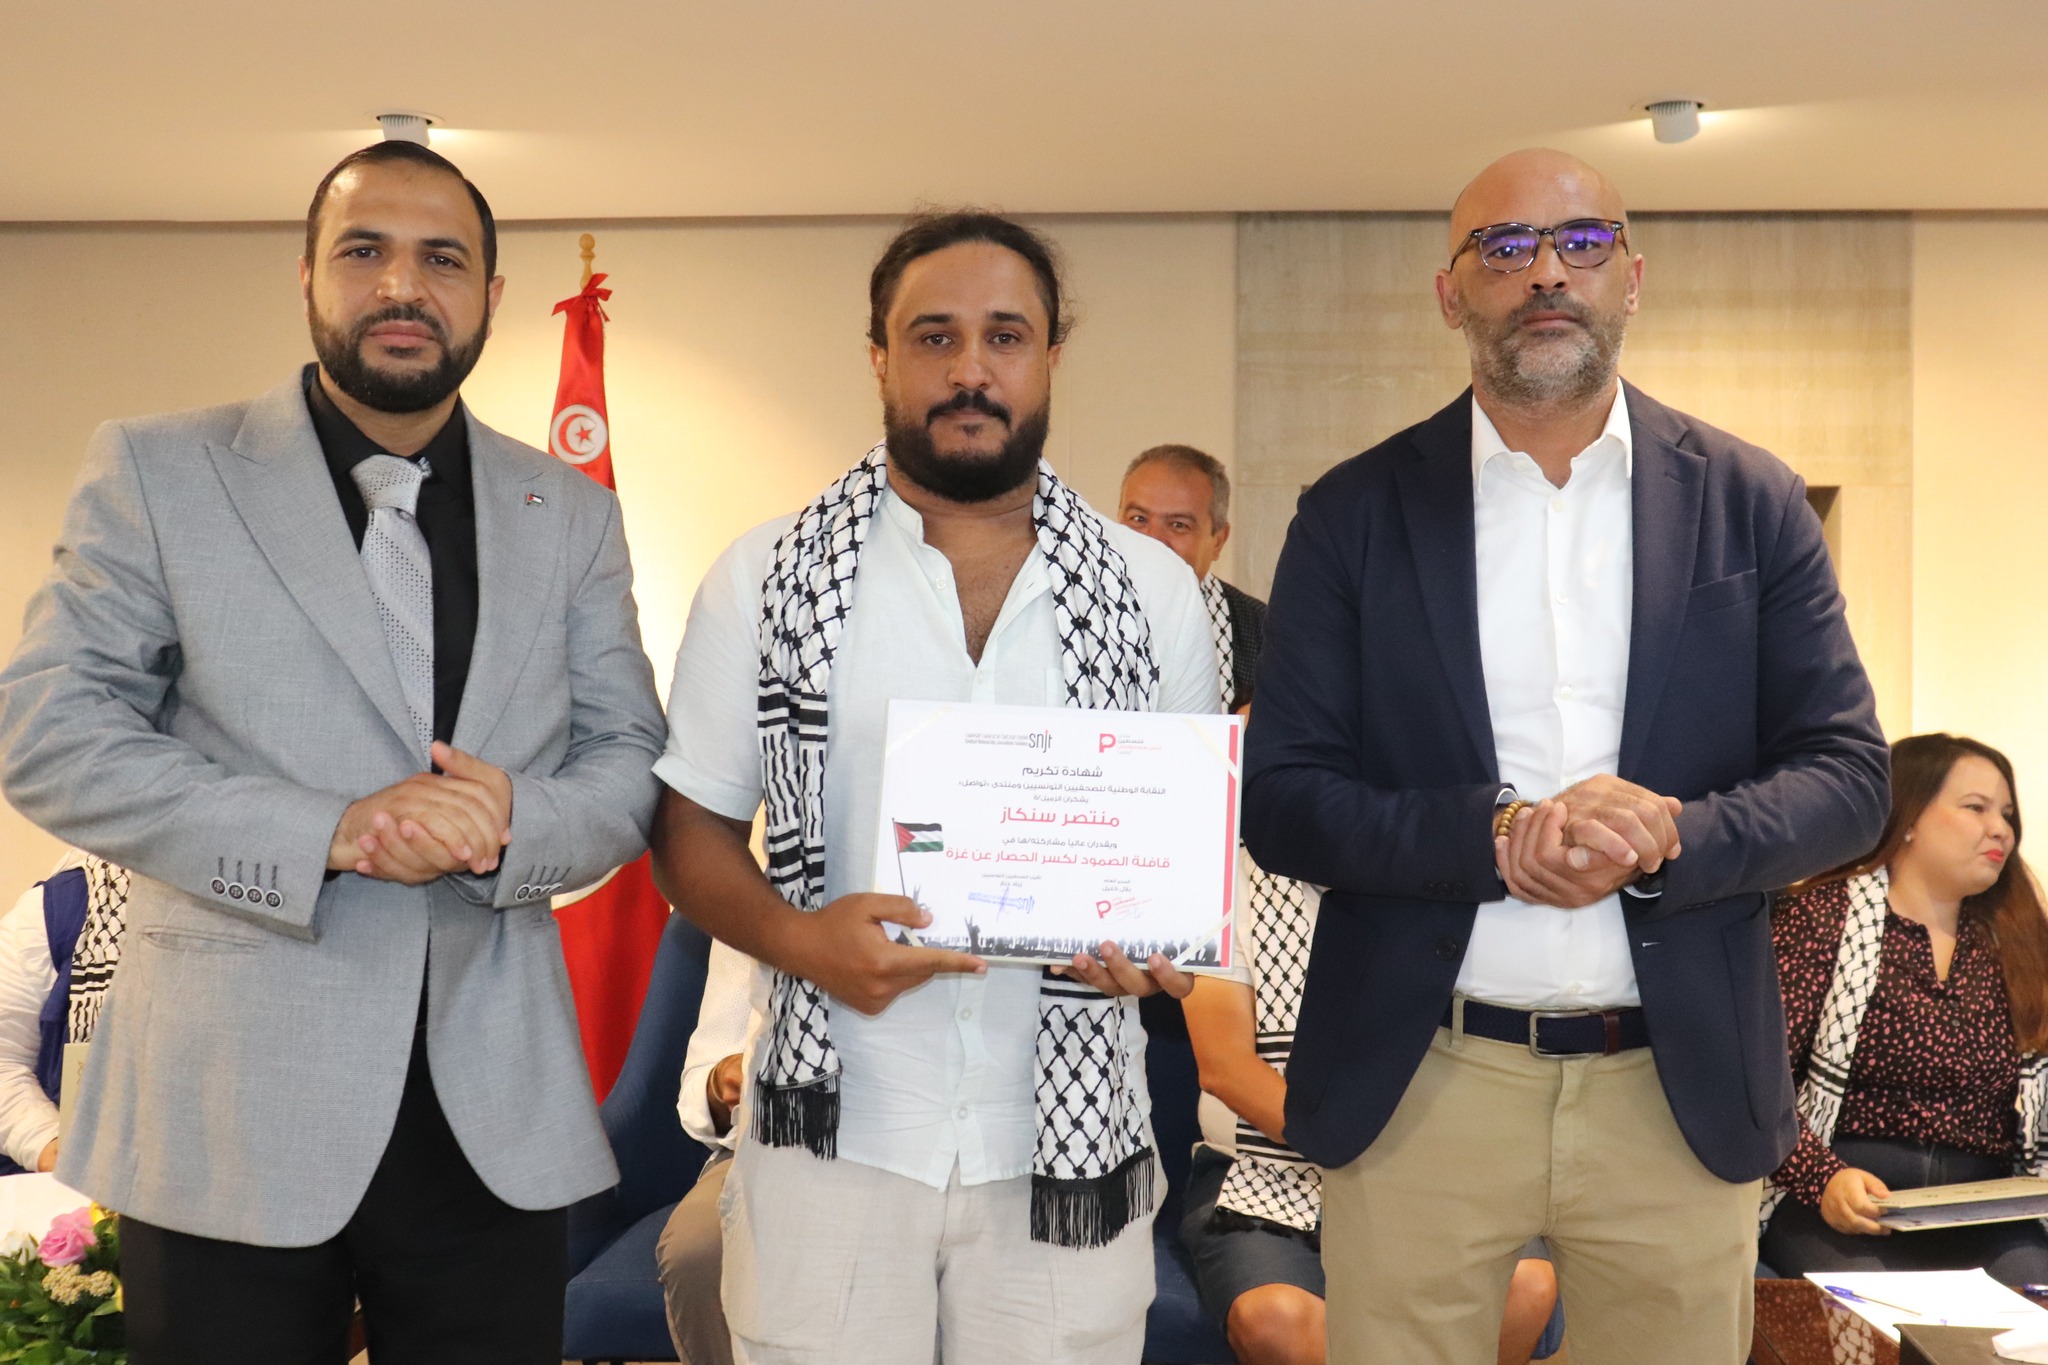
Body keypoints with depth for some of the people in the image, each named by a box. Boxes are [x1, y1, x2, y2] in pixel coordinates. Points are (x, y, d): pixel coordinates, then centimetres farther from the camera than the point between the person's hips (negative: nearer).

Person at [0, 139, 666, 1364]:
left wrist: (509, 827, -14)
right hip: (233, 1121, -2)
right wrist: (330, 832, -17)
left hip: (498, 1124, 3)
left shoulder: (572, 514, 11)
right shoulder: (156, 472, 2)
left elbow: (630, 765, 9)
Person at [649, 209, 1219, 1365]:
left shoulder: (1154, 593, 6)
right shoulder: (767, 580, 2)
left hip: (1071, 1143, 1)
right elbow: (692, 828, 5)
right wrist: (799, 937, -15)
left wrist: (1155, 944, -10)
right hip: (832, 1135, -1)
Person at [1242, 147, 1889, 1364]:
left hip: (1683, 1093, 1)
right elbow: (1283, 799, -2)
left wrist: (1673, 837, -17)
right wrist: (1495, 837, -18)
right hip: (1415, 1091, -1)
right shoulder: (1356, 514, 2)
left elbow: (1848, 775, 2)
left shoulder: (1750, 503, 4)